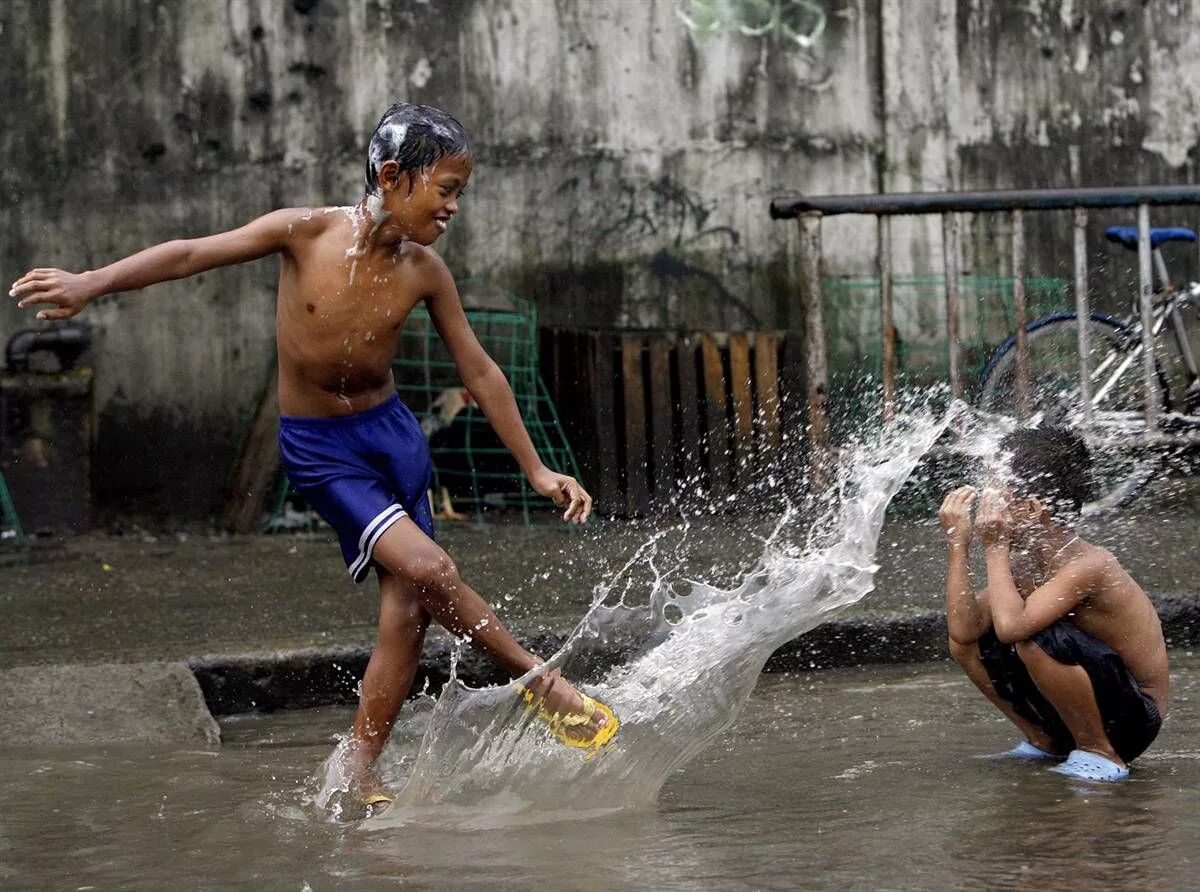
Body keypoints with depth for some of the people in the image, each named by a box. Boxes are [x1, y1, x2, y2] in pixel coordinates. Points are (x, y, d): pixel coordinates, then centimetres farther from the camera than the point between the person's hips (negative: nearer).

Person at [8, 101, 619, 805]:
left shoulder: (424, 271, -7)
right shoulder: (308, 232, -16)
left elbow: (480, 372, 1)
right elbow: (193, 254, -11)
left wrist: (536, 469, 2)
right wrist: (91, 284, -18)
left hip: (392, 430, 4)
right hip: (318, 448, -4)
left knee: (407, 610, -2)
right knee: (427, 566, -21)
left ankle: (361, 773, 8)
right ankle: (539, 679, -3)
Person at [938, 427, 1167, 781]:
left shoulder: (1088, 566, -24)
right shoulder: (1025, 564, 1)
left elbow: (1010, 625, -38)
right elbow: (964, 629, -8)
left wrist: (995, 549, -25)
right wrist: (957, 544, -11)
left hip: (1132, 721, -8)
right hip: (1072, 714, 8)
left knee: (1035, 639, -32)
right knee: (966, 644, 3)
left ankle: (1101, 754, -14)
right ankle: (1047, 743, 14)